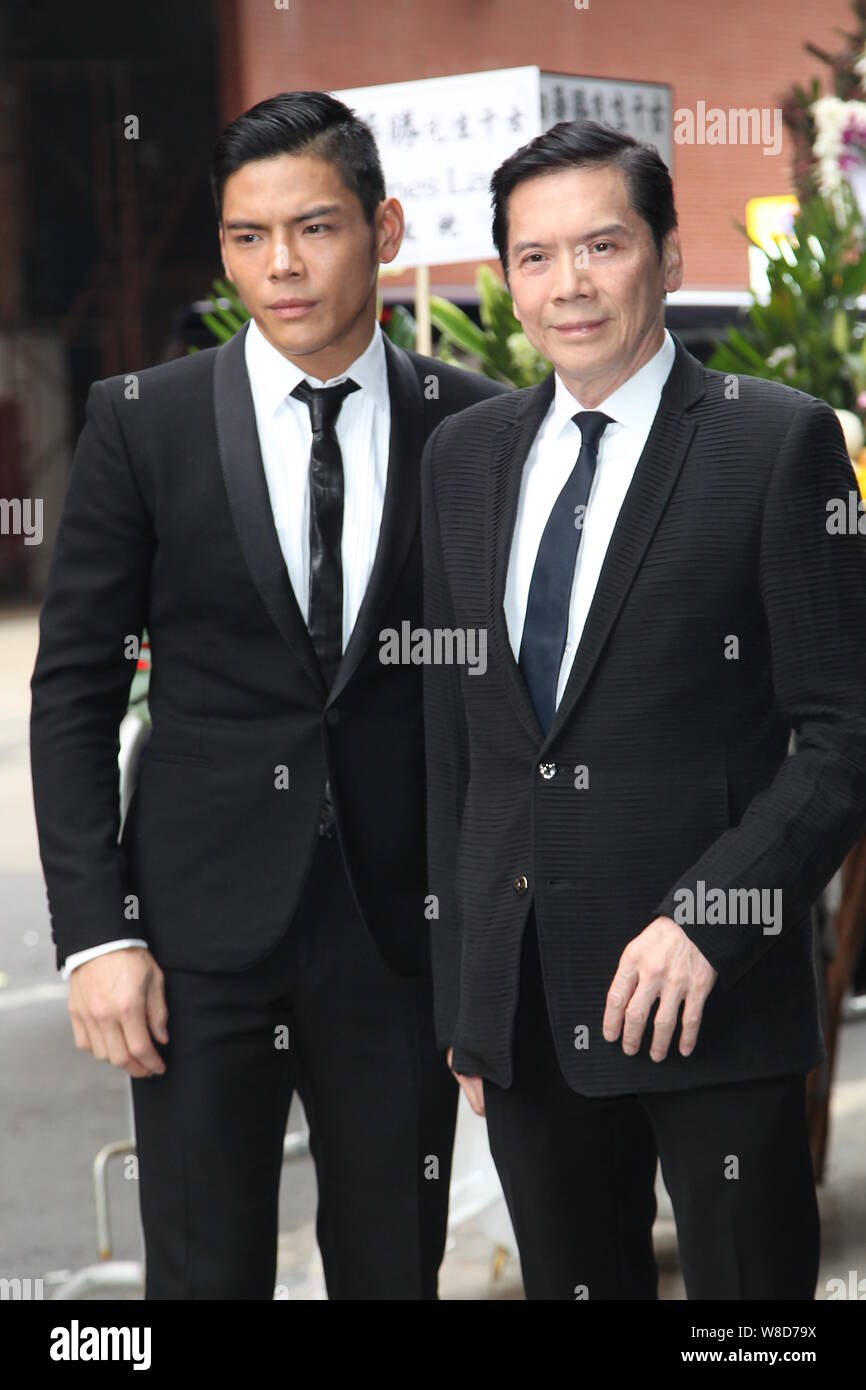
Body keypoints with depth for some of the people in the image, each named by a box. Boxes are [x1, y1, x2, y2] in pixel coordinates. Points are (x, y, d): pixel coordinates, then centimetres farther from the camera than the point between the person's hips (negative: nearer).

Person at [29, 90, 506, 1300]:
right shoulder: (141, 423, -1)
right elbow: (74, 691, 0)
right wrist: (95, 930, -6)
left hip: (401, 929, 1)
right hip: (204, 926, -1)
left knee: (396, 1269, 9)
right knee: (206, 1274, 5)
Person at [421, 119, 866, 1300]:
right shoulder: (462, 457, 11)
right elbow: (451, 736, 14)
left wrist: (705, 918, -17)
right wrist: (459, 992, 12)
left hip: (711, 987, -4)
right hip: (521, 998, 5)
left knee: (748, 1283, 3)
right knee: (570, 1282, 12)